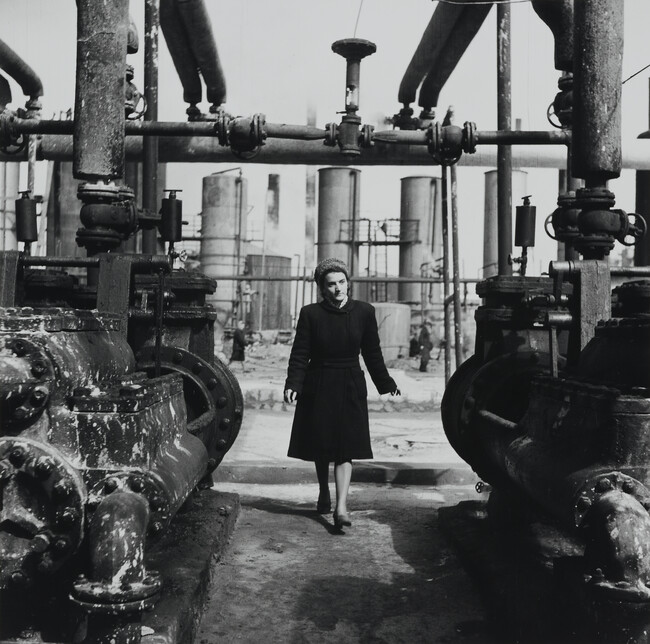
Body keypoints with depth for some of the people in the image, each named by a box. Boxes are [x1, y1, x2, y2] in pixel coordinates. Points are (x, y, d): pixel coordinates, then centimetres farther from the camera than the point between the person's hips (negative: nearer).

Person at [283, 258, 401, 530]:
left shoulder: (364, 312, -1)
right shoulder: (310, 314, -5)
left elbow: (372, 353, 7)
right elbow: (300, 354, -5)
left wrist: (386, 384, 7)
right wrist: (292, 384, -18)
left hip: (350, 388, 0)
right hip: (318, 388, 0)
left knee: (345, 448, -6)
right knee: (320, 447, 12)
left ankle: (341, 507, -8)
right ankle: (324, 495, 35)